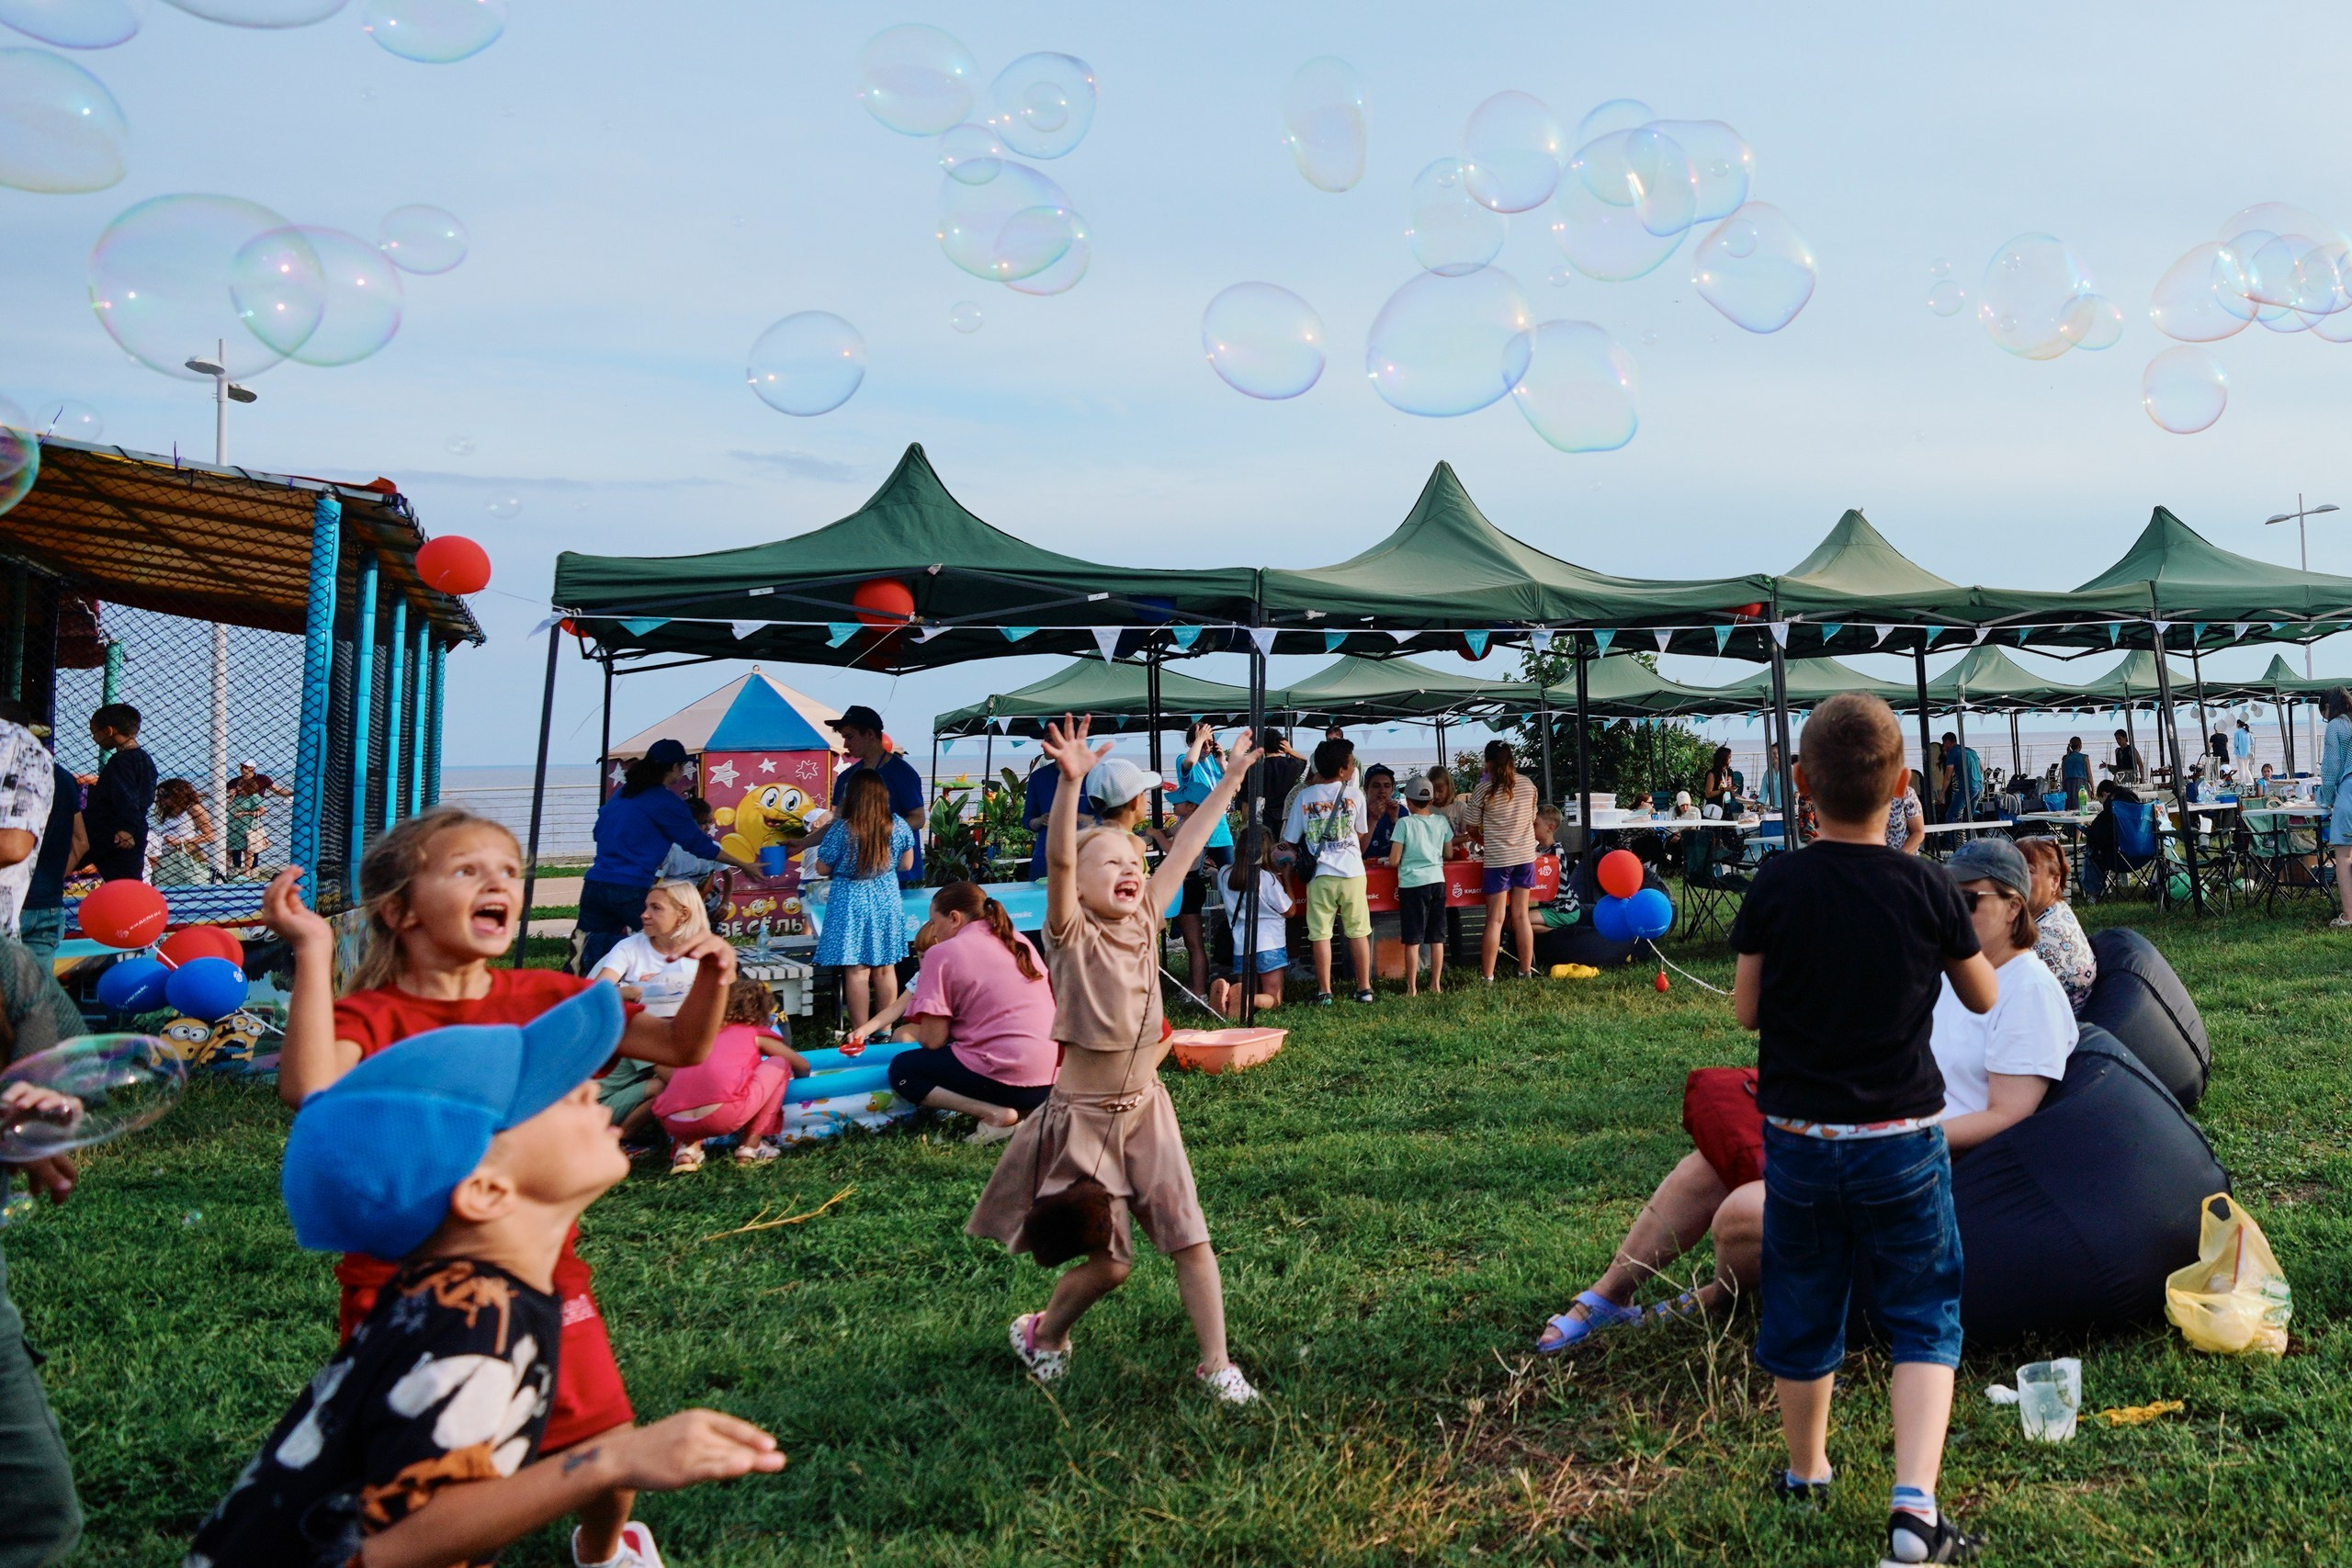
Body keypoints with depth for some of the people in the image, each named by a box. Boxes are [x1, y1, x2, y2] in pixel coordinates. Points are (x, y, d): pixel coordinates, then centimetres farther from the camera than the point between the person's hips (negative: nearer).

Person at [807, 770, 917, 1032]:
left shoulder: (840, 829, -16)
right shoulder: (898, 825, -5)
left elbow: (821, 869, -5)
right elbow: (906, 864, 7)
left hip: (851, 904, -4)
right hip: (887, 900, 4)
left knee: (856, 971, 1)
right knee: (885, 969, 13)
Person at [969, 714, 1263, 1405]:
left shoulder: (1146, 921, 2)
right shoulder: (1072, 935, -13)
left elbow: (1186, 846, 5)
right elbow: (1059, 861, -30)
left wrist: (1231, 779, 5)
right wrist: (1071, 782, -43)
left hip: (1146, 1109, 5)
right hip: (1084, 1115, -5)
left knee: (1188, 1237, 2)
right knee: (1109, 1261, 1)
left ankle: (1216, 1364, 14)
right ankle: (1042, 1335, 29)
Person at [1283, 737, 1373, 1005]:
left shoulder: (1303, 797, -1)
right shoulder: (1354, 794, -2)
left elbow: (1289, 840, 5)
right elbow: (1360, 835, 11)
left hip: (1320, 874, 0)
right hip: (1352, 872, 0)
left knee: (1321, 933, 4)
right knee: (1358, 932, 9)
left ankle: (1324, 991, 5)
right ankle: (1364, 988, 15)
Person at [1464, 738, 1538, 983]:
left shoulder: (1483, 790, -11)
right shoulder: (1528, 785, 1)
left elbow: (1473, 830, -2)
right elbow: (1532, 819, 12)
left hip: (1497, 859, -4)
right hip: (1525, 856, 4)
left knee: (1495, 919, -1)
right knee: (1521, 916, 12)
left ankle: (1487, 976, 0)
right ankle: (1526, 971, 16)